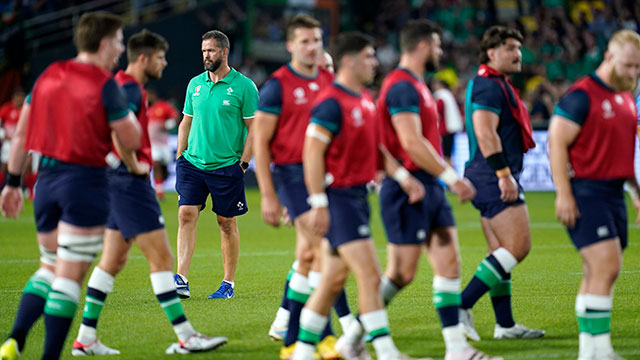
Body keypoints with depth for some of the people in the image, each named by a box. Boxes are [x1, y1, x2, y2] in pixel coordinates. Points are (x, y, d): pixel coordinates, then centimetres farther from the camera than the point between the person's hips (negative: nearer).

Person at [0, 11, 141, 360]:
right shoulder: (105, 86, -10)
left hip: (47, 178, 6)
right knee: (69, 276, -1)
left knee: (50, 266, 18)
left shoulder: (48, 76, 8)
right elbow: (130, 142, -6)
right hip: (85, 182, -6)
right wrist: (128, 110, 11)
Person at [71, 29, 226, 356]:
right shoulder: (130, 89, -15)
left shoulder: (121, 84, 17)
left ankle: (85, 337, 11)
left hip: (119, 182, 10)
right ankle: (185, 337, -7)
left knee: (113, 261, 11)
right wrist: (134, 166, -18)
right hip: (129, 182, -10)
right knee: (161, 257, -8)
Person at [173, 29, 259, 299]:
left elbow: (253, 128, -4)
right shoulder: (195, 84, 10)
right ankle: (181, 280, -13)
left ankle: (228, 284, 13)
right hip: (193, 163, 4)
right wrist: (179, 156, 9)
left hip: (226, 166, -4)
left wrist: (243, 164, -9)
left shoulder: (244, 86, -4)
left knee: (227, 223, 3)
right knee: (186, 215, -9)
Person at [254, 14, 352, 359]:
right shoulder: (278, 85, -7)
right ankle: (346, 323, -11)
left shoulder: (329, 82, 10)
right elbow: (260, 142, -7)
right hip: (293, 173, -6)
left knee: (309, 254, 11)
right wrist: (268, 195, -11)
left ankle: (286, 326, 22)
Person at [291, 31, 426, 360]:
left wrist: (404, 177, 8)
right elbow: (312, 153, -18)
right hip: (338, 197, -9)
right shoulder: (332, 103, -15)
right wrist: (318, 204, -21)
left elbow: (375, 146, 20)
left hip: (357, 195, 9)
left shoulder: (365, 100, 13)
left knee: (333, 280, 12)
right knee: (370, 274, -12)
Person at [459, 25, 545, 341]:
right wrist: (504, 174, -25)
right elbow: (485, 134, -22)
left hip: (491, 179, 11)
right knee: (518, 246, -13)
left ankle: (504, 324, 12)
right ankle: (461, 306, -15)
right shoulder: (489, 87, -13)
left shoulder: (497, 86, 21)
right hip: (493, 178, -11)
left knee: (501, 253, 10)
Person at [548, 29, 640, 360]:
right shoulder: (581, 96, -11)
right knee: (606, 267, -15)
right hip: (586, 193, -9)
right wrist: (564, 193, -18)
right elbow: (556, 142, -14)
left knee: (597, 273, 10)